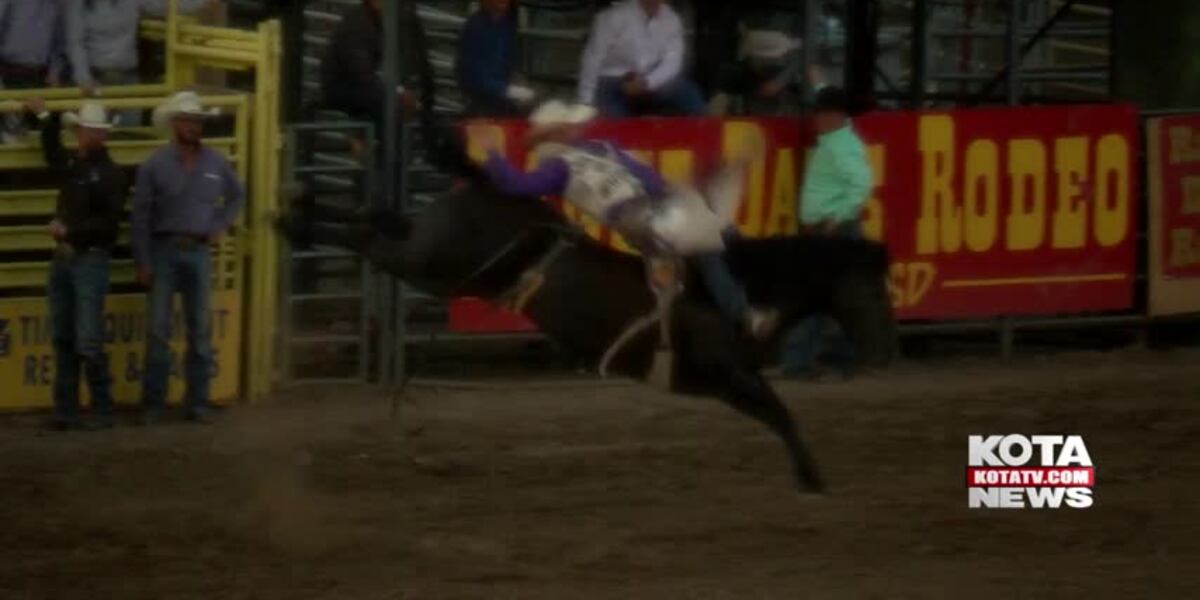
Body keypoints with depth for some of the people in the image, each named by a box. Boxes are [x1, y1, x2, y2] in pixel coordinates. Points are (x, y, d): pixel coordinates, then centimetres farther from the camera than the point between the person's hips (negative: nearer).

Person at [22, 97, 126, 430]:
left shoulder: (110, 174, -9)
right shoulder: (69, 163, 12)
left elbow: (107, 224, -16)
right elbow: (51, 149, 37)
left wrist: (69, 231, -18)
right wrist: (43, 117, 34)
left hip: (90, 260, -7)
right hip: (63, 257, 7)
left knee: (89, 342, -10)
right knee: (63, 339, 7)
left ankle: (103, 410, -1)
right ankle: (65, 410, 10)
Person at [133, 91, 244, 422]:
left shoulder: (215, 164, 6)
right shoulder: (155, 165, -3)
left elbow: (237, 196, 23)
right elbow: (141, 215, -3)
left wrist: (221, 225, 8)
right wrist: (143, 262, -7)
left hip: (198, 250, 3)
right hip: (164, 249, -3)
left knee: (200, 329, 5)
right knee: (158, 329, -3)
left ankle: (197, 401, 10)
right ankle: (153, 401, 1)